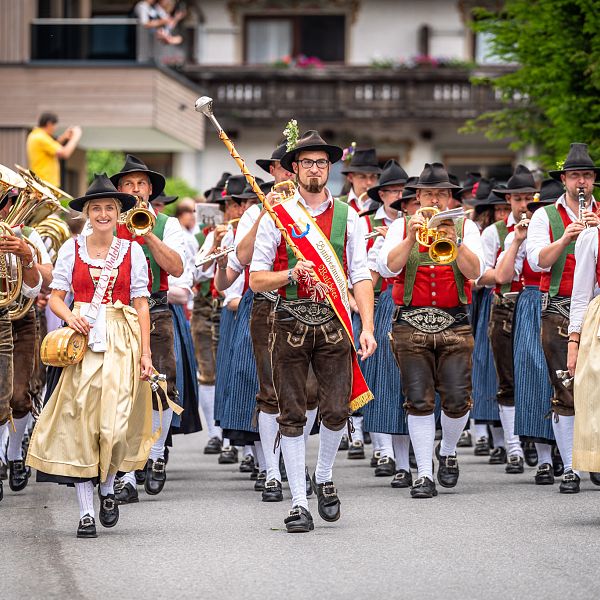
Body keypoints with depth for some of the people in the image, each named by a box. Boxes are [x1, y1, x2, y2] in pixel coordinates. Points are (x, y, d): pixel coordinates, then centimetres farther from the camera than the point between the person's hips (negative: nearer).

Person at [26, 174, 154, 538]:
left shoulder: (132, 251, 7)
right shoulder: (72, 249, 7)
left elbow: (141, 304, 6)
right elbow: (55, 297, 7)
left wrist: (146, 351, 0)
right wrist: (70, 316, -15)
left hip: (122, 341, 0)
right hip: (83, 339, 0)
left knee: (115, 422, -11)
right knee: (80, 420, -4)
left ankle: (108, 487, 18)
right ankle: (87, 511, 2)